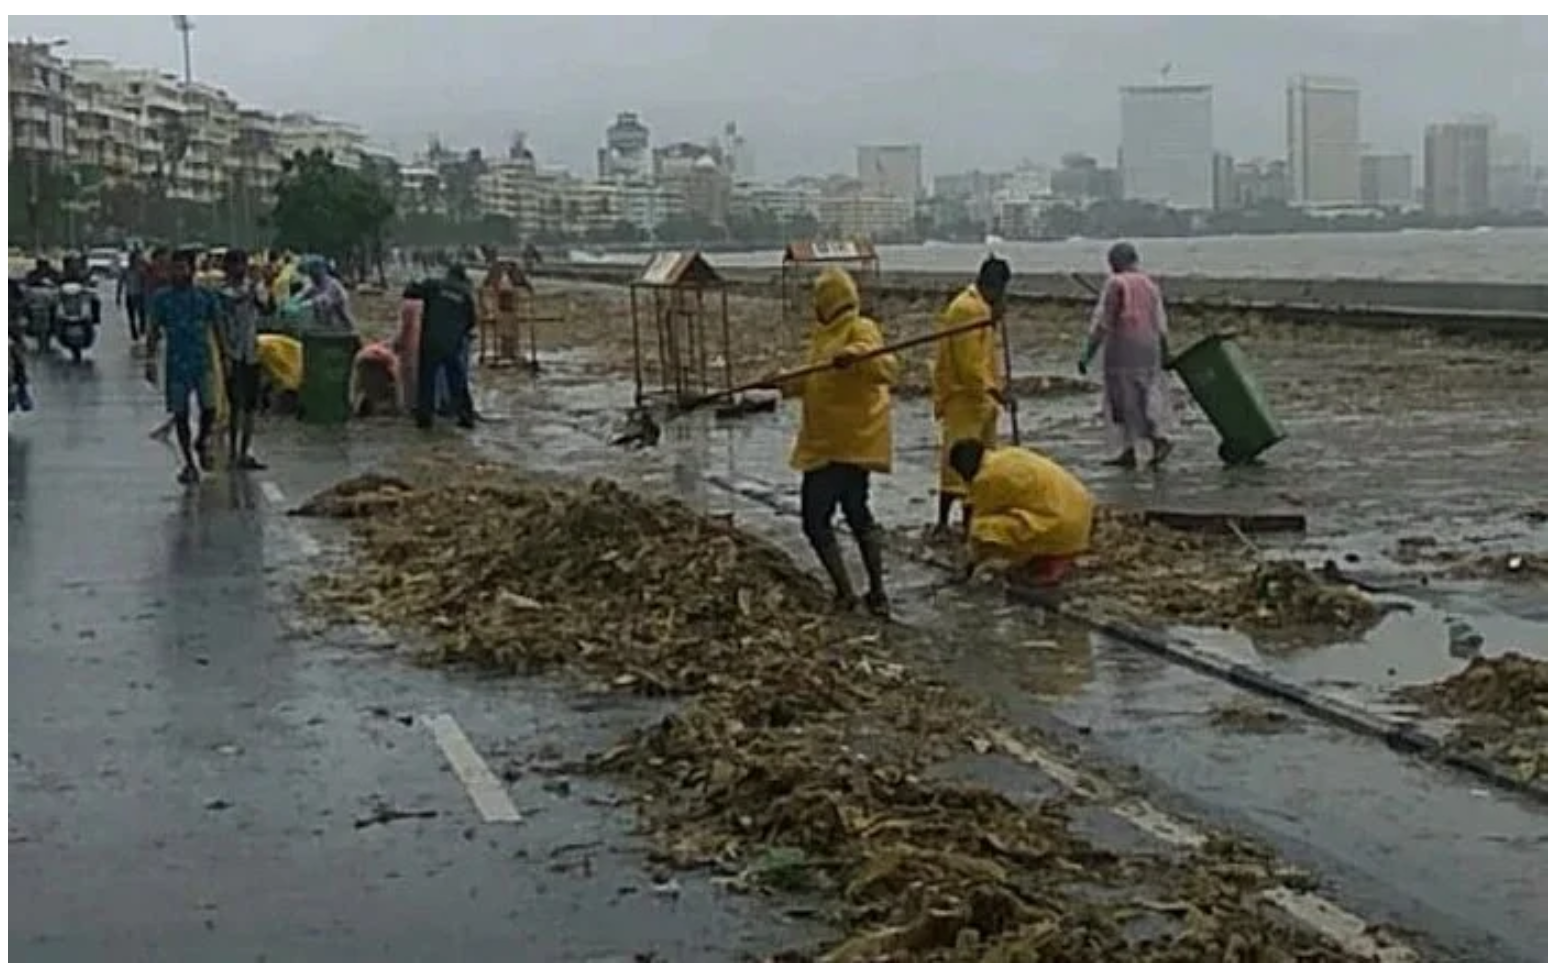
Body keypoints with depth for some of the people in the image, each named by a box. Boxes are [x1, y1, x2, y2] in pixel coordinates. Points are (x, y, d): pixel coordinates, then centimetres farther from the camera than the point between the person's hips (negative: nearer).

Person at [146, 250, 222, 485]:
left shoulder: (206, 296, 3)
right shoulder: (162, 298, 1)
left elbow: (218, 327, 9)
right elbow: (153, 331, 4)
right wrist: (150, 361, -4)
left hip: (203, 362, 0)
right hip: (176, 364, 0)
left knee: (209, 408, -10)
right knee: (180, 413, 1)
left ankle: (201, 442, 22)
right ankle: (189, 464, 12)